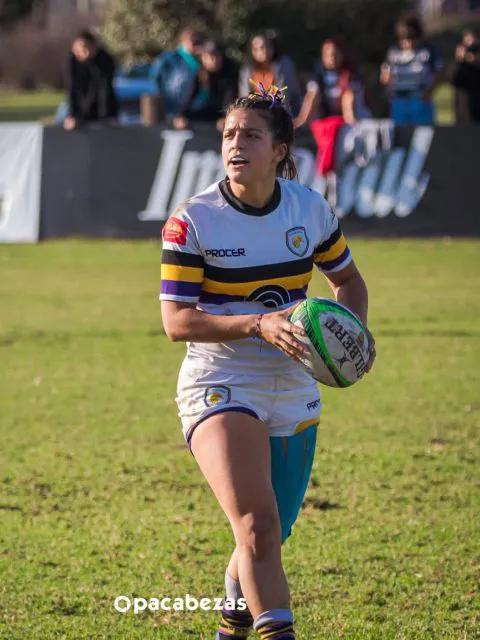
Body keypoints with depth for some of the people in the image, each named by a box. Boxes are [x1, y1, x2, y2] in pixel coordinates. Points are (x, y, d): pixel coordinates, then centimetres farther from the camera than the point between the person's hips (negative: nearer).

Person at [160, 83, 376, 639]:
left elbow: (347, 281, 16)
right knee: (257, 524, -24)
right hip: (219, 388, -4)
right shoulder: (192, 221, -12)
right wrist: (259, 325, -27)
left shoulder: (311, 209, -1)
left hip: (293, 390, 4)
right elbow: (176, 321, -15)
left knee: (270, 536, 13)